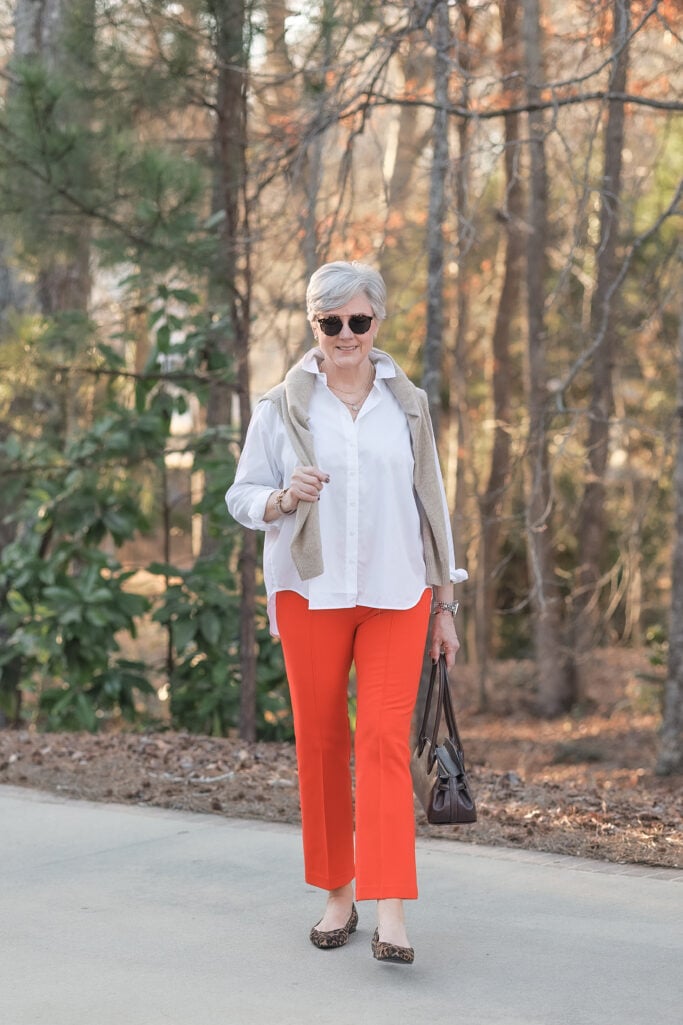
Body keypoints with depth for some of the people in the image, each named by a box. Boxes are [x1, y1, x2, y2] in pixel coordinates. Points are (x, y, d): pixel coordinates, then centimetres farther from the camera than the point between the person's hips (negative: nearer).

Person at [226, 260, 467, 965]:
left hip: (395, 596, 0)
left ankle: (390, 913, -14)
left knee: (386, 741, -10)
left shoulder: (407, 404, 9)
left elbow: (430, 504, 12)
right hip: (311, 594, 0)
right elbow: (241, 496, 5)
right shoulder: (282, 407, 3)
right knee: (321, 743, 5)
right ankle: (338, 895, 19)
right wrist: (284, 497, -18)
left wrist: (445, 604, 11)